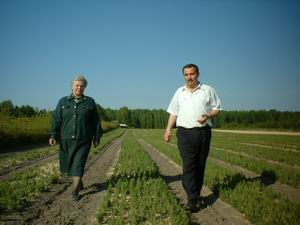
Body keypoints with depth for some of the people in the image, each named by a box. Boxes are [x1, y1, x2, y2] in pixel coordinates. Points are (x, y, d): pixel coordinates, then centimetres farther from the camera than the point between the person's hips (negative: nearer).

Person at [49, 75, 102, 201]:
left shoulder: (90, 102, 3)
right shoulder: (63, 102, 6)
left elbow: (96, 121, 6)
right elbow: (56, 119, 2)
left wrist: (97, 137, 6)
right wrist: (53, 135, -7)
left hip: (83, 140, -2)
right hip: (67, 140, 2)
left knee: (78, 165, -7)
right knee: (69, 164, 12)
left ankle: (75, 192, -1)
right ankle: (79, 184, 35)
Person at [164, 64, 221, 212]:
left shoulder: (208, 90, 8)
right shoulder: (179, 92, 14)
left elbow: (217, 108, 8)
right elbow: (173, 112, 17)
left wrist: (208, 116, -13)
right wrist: (168, 129, 8)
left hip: (203, 132, 0)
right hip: (185, 133, 0)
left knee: (200, 165, 7)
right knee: (188, 166, -10)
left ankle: (196, 195, 19)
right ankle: (192, 199, -11)